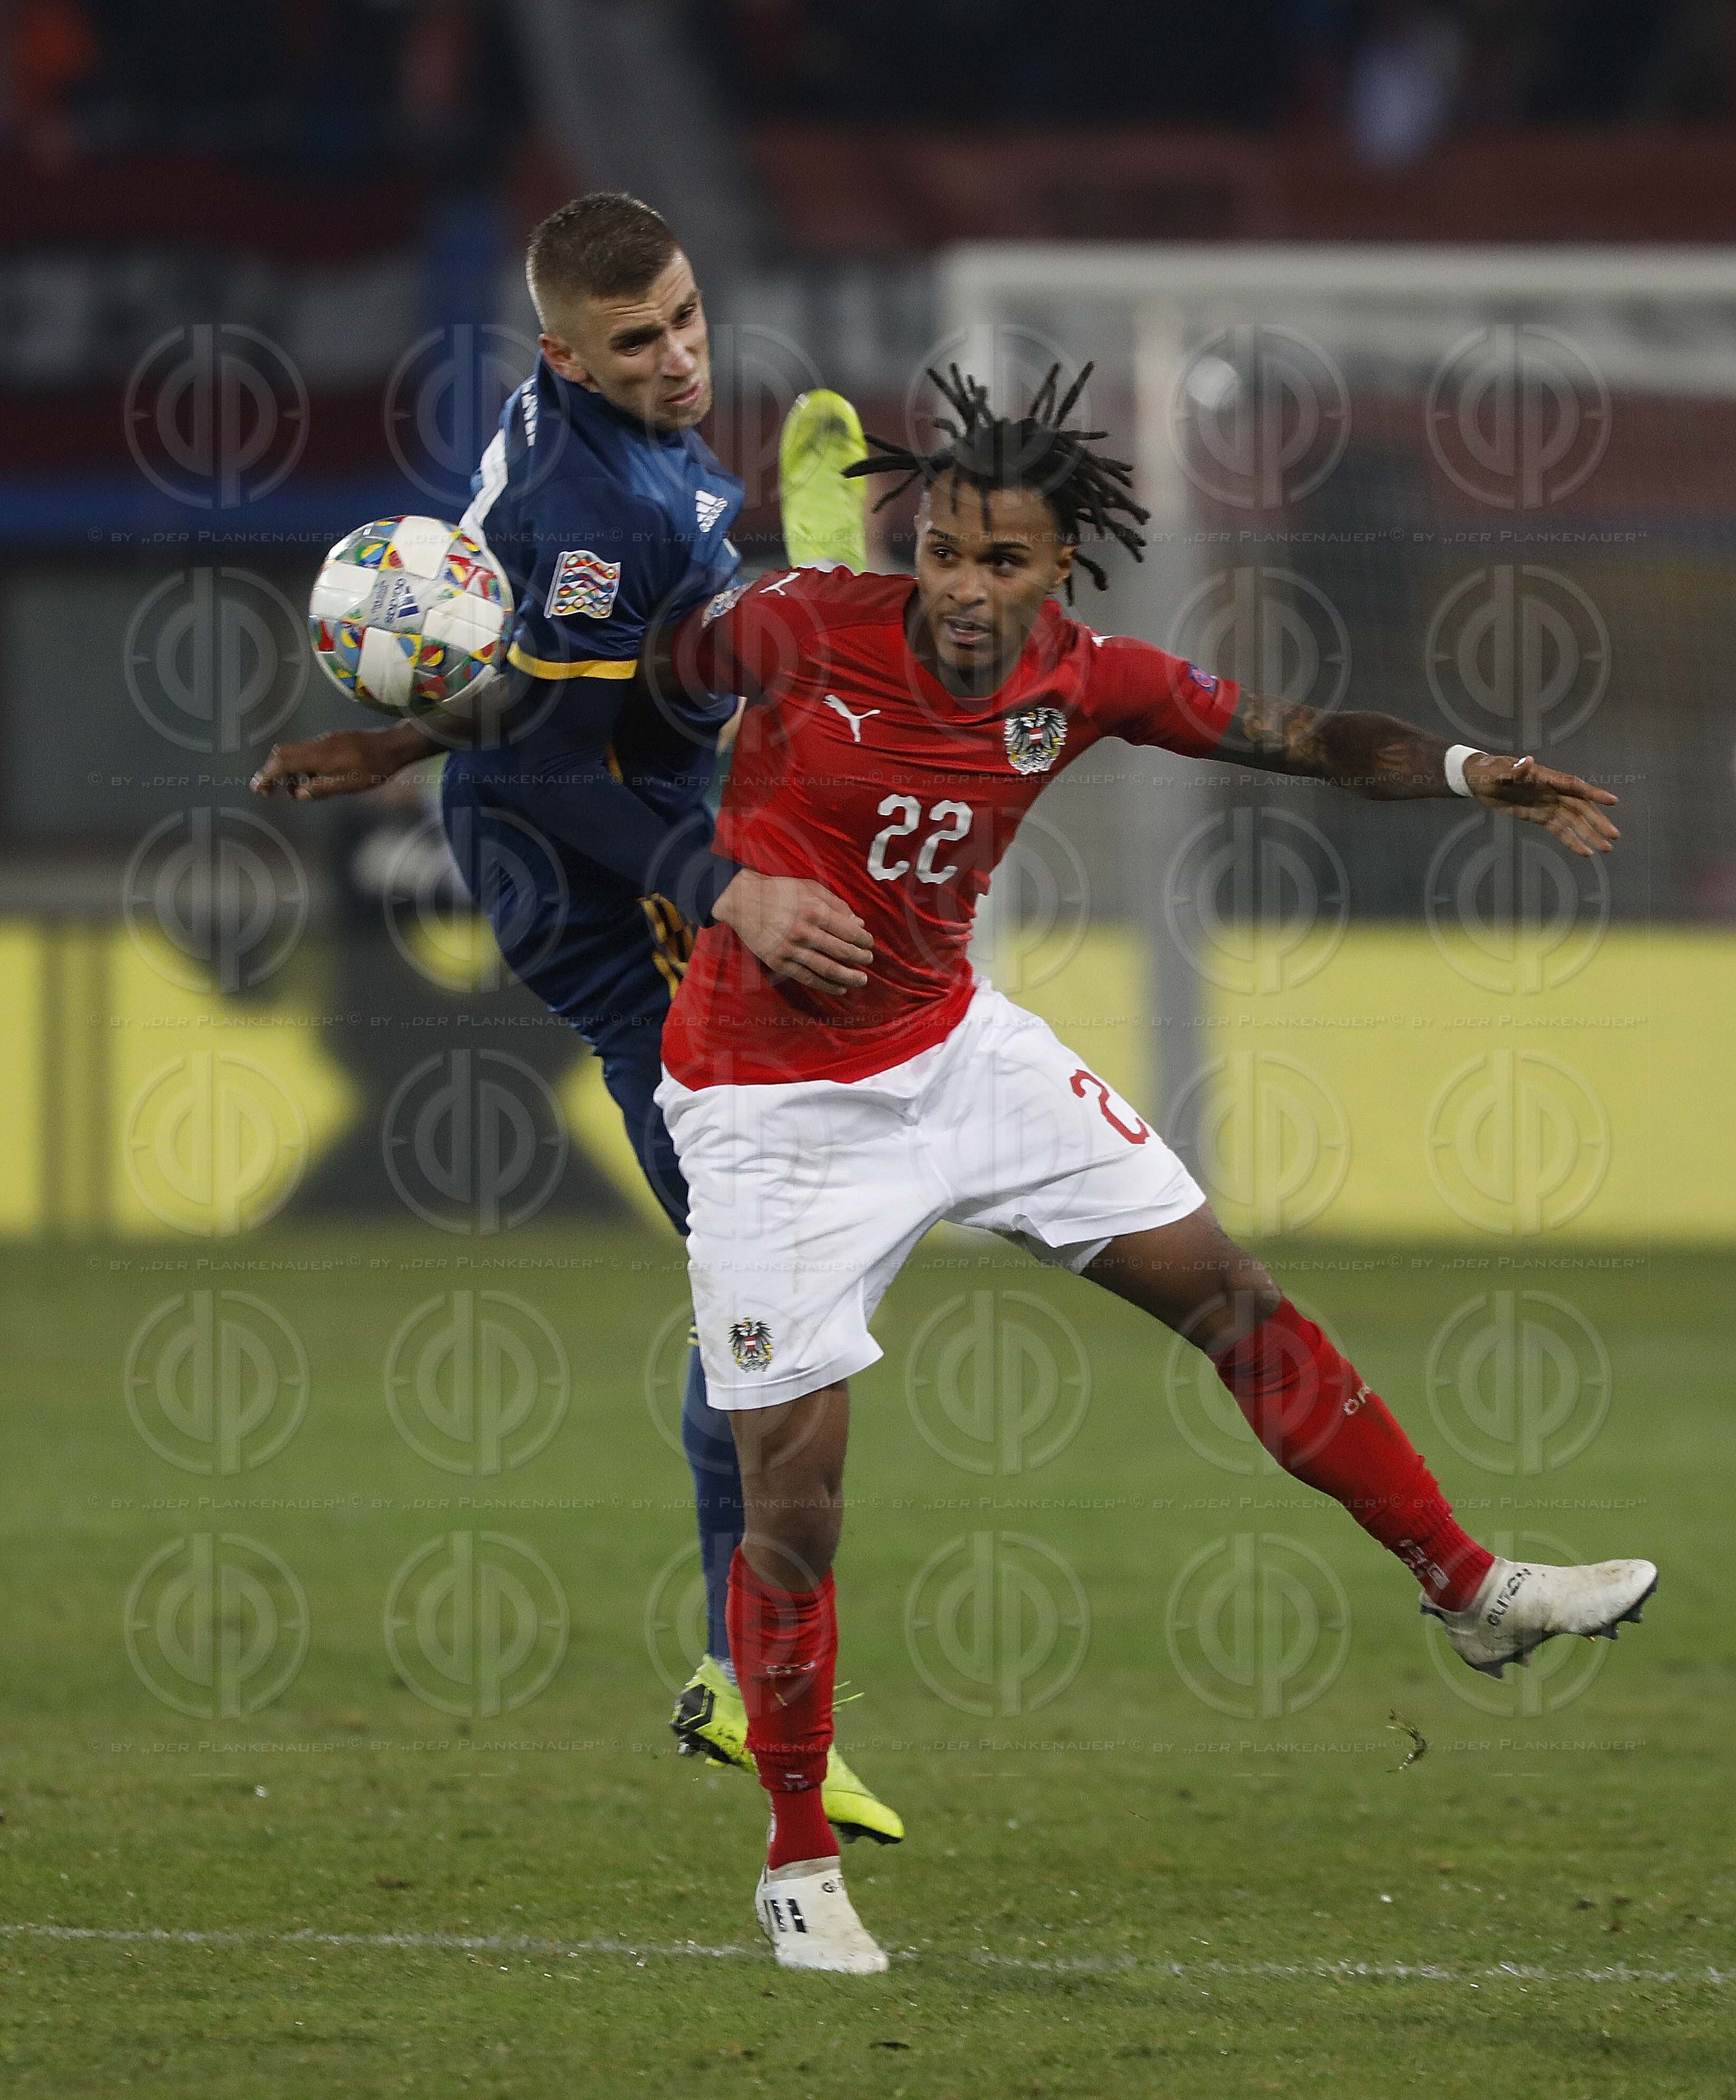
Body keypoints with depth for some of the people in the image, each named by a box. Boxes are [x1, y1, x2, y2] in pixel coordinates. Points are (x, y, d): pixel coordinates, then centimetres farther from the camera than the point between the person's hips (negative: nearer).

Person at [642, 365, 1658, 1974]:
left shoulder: (1086, 680, -9)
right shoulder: (804, 633, -21)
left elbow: (1296, 739, -4)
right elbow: (624, 683, -8)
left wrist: (1460, 772, -19)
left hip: (958, 1048, 5)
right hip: (778, 1108, -5)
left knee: (1226, 1292, 6)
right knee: (792, 1503, -5)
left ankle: (1471, 1594, 20)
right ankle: (796, 1866, 10)